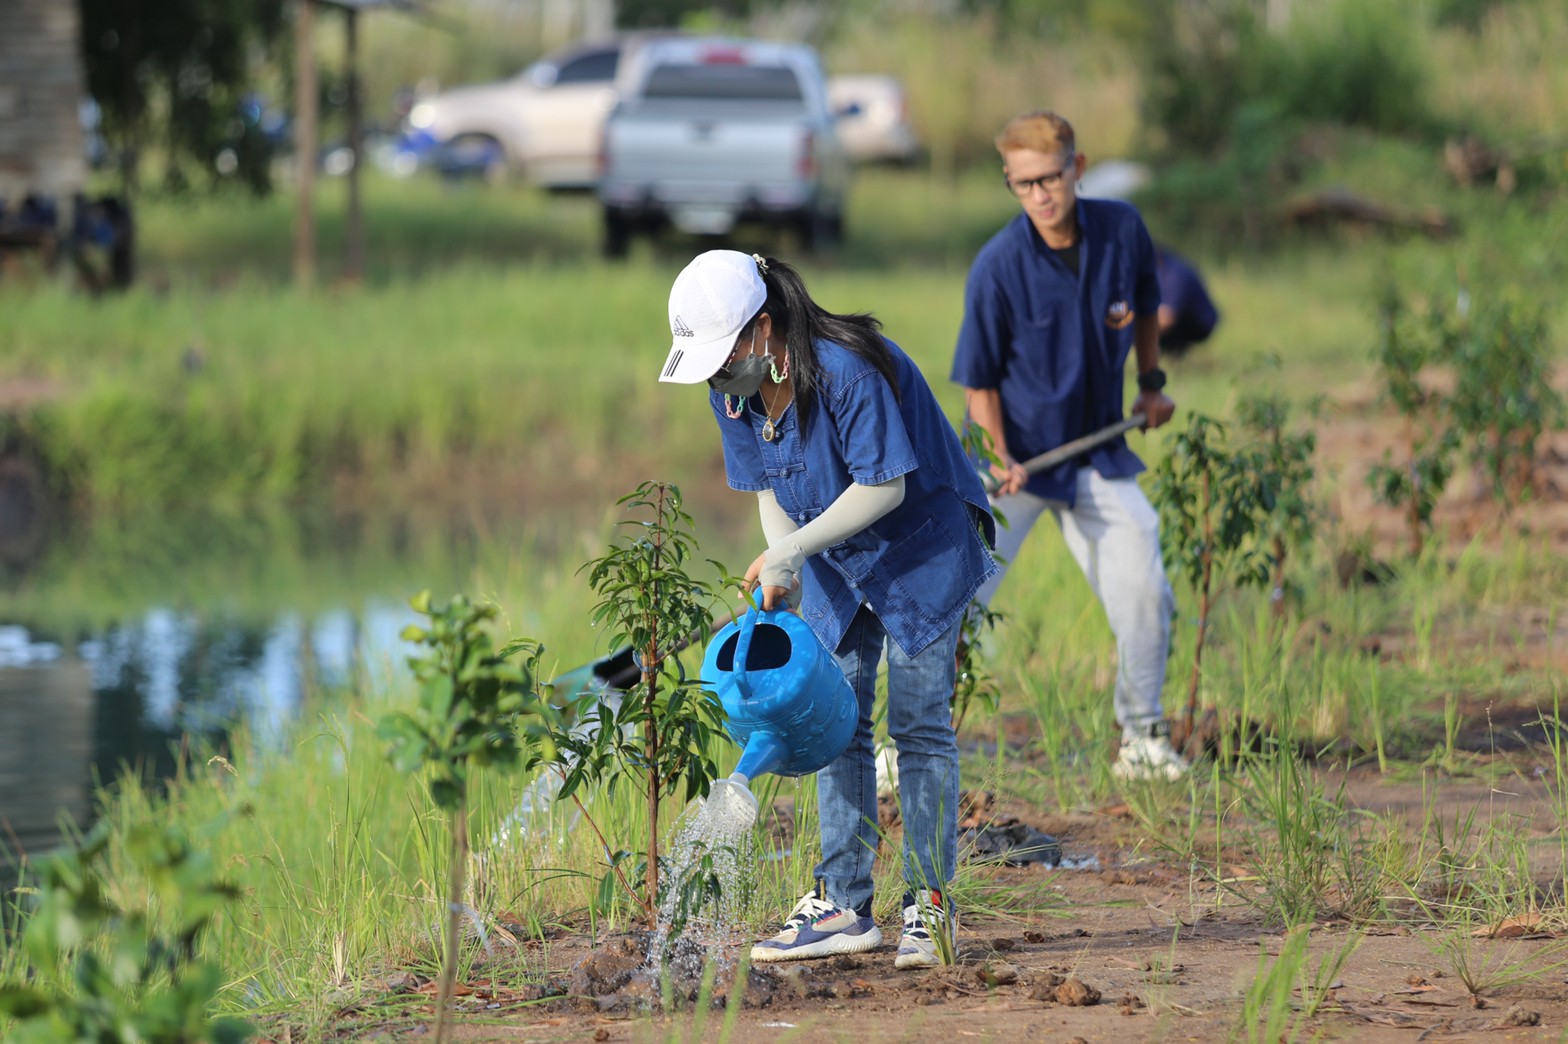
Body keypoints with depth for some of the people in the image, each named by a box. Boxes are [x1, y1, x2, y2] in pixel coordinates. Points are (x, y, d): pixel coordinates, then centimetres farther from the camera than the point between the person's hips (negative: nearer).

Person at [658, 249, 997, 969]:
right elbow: (769, 490, 2)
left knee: (918, 724, -6)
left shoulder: (846, 371, -30)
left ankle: (930, 907, 0)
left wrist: (791, 550, -28)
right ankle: (843, 906, 6)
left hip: (923, 546, -7)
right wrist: (779, 567, -17)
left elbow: (884, 486, -27)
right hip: (835, 562, 7)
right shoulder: (734, 390, -8)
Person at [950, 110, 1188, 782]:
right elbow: (979, 379, -11)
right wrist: (998, 459, -21)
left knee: (1145, 594, 1)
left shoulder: (1123, 230, -8)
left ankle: (1142, 738, 19)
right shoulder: (998, 267, -19)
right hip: (1016, 451, -4)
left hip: (1097, 455, 4)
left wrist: (1151, 383, 17)